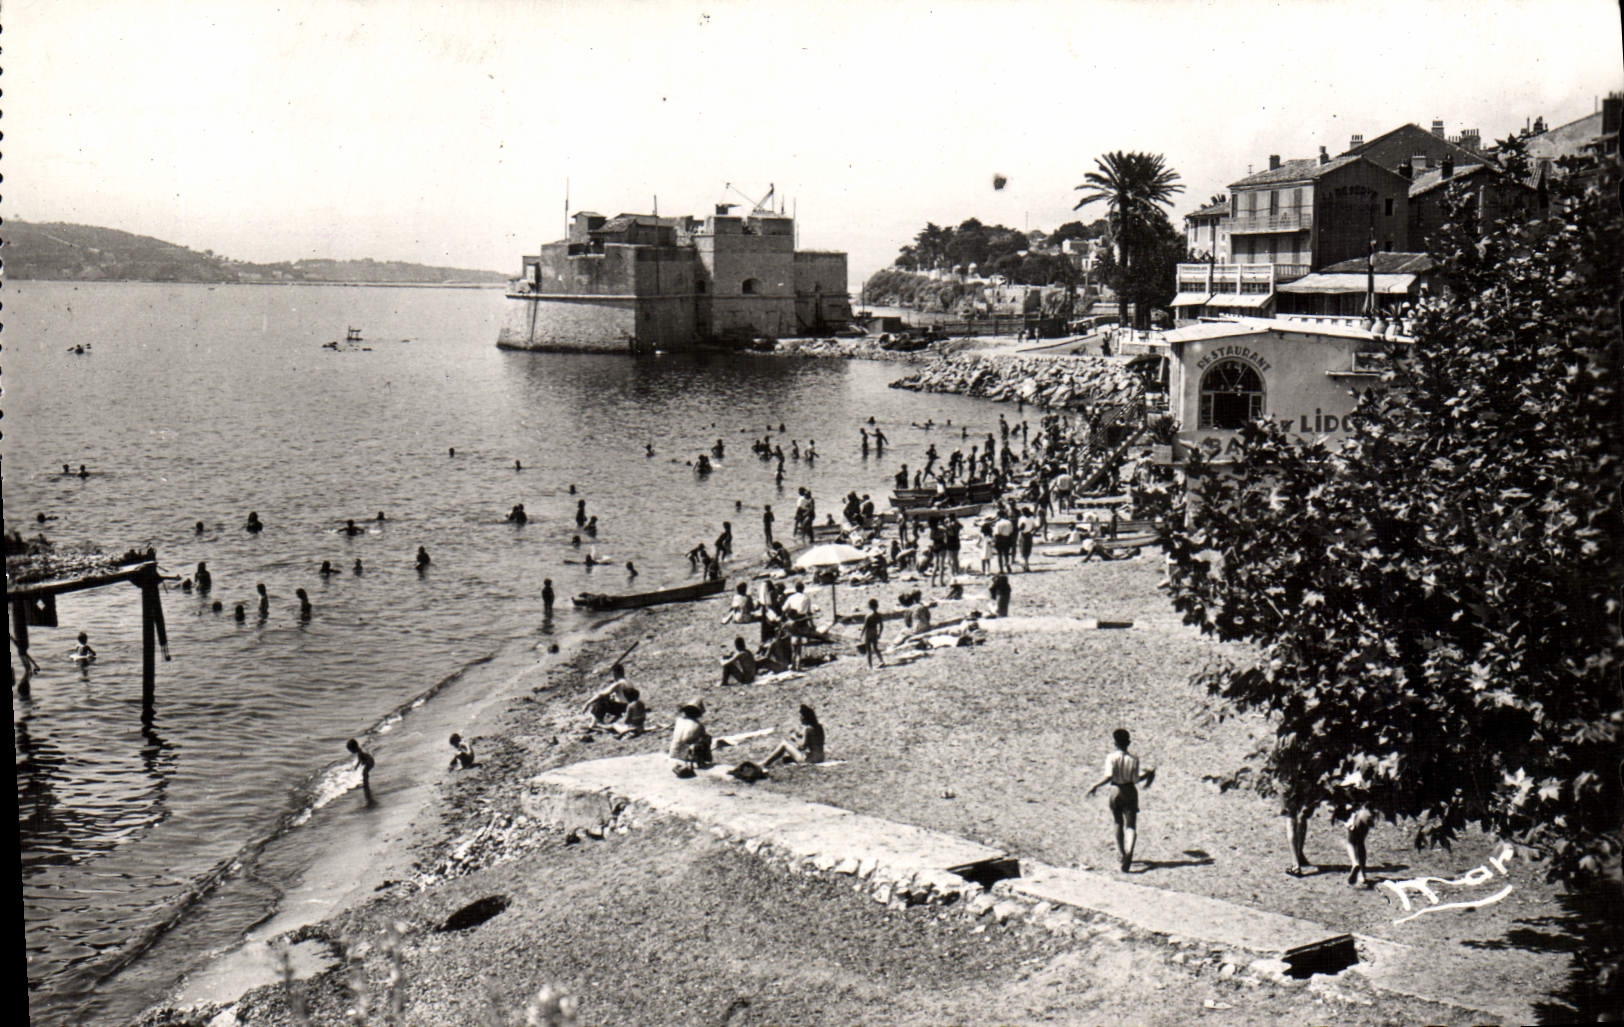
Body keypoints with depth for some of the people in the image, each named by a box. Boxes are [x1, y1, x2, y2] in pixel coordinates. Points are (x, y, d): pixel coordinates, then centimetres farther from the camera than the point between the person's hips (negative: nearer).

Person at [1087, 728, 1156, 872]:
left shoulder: (1111, 758, -11)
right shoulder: (1134, 759, -6)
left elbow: (1108, 777, -22)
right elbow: (1136, 780, -6)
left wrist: (1095, 787, -10)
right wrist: (1147, 775, 12)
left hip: (1116, 791, 0)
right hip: (1131, 792, 0)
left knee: (1119, 824, 18)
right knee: (1131, 826, -1)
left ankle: (1122, 854, 28)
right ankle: (1129, 851, -26)